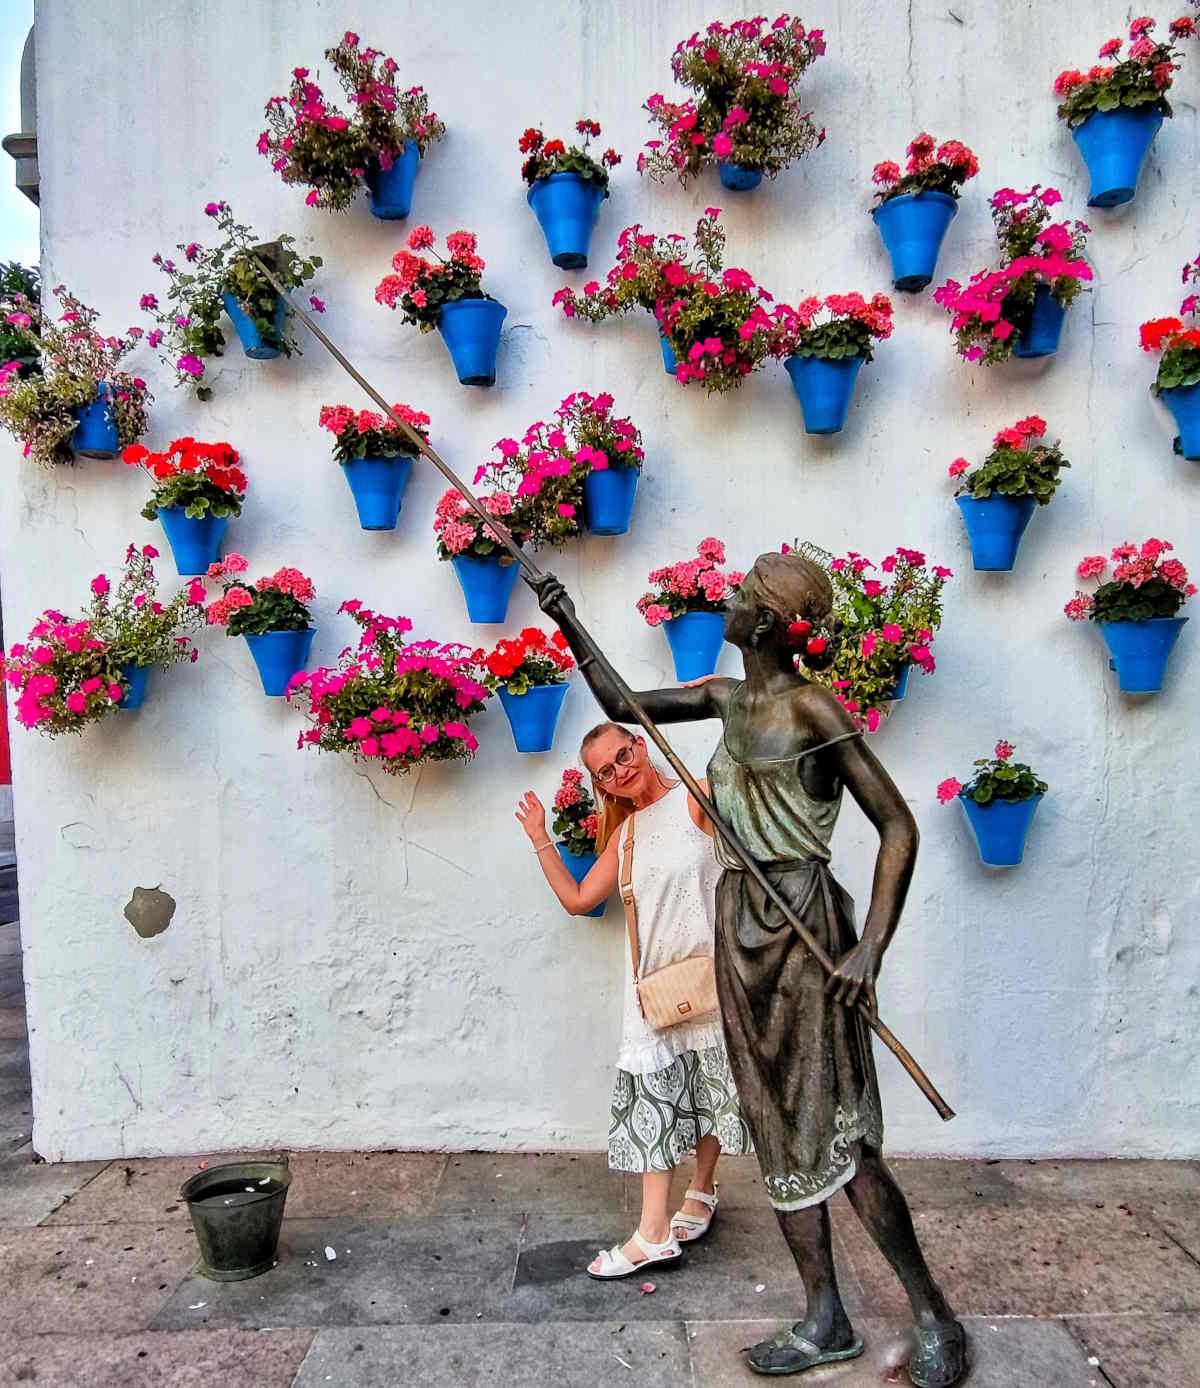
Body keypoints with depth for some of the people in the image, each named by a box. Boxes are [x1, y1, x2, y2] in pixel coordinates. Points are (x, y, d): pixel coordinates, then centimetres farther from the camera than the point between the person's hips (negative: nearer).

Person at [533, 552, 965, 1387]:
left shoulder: (812, 707, -12)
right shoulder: (730, 700, 9)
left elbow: (898, 827, -12)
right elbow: (624, 704, 20)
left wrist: (871, 948, -20)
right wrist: (570, 624, 15)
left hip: (805, 932, -7)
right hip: (743, 932, 7)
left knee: (836, 1138, -4)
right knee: (778, 1133, 11)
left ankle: (935, 1319, 16)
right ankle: (826, 1321, 25)